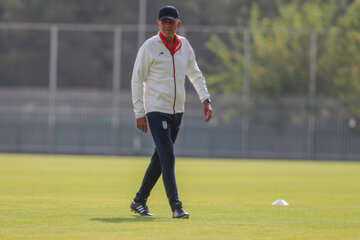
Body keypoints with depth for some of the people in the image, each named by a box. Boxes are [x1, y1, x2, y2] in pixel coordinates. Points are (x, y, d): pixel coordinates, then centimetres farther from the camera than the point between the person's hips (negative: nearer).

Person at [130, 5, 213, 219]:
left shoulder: (184, 46, 8)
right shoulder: (149, 47, -8)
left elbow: (195, 74, 20)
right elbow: (137, 81, -6)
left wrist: (205, 99, 6)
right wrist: (140, 113, -10)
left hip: (177, 111, 6)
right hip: (156, 110, -6)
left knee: (161, 158, 10)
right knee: (168, 156, -14)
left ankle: (139, 201, 22)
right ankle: (175, 206, -16)